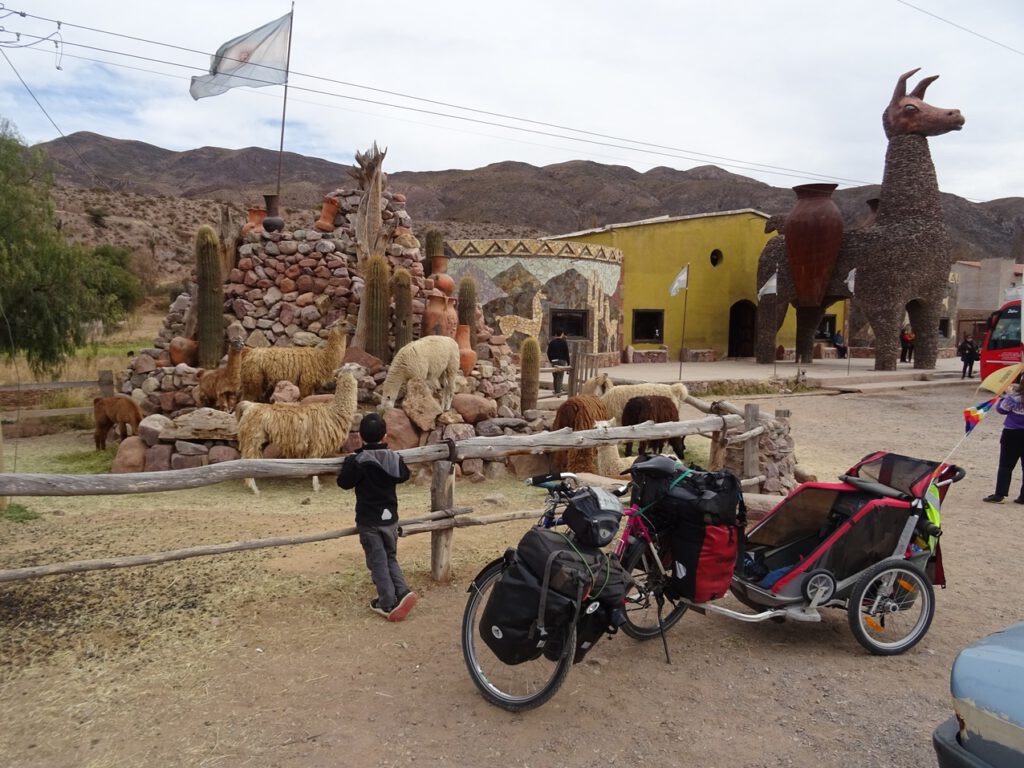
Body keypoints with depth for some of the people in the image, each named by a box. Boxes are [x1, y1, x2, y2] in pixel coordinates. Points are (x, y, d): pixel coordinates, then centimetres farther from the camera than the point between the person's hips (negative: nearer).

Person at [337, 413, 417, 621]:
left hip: (368, 521, -4)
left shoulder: (358, 461, -16)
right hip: (390, 518, 4)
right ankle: (403, 592, 1)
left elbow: (344, 482, -9)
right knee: (391, 558, 18)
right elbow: (404, 475, 14)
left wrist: (348, 462, 5)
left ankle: (388, 603, 6)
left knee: (378, 562, 4)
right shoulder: (394, 458, -2)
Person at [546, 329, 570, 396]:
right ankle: (558, 391, -10)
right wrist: (568, 362, 1)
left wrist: (550, 360, 20)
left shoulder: (552, 342, 6)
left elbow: (548, 352, 8)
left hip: (554, 361, 4)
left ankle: (556, 390, 20)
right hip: (562, 361, -3)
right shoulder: (564, 342, -4)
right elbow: (566, 353, -4)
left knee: (555, 376, 14)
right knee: (560, 376, -3)